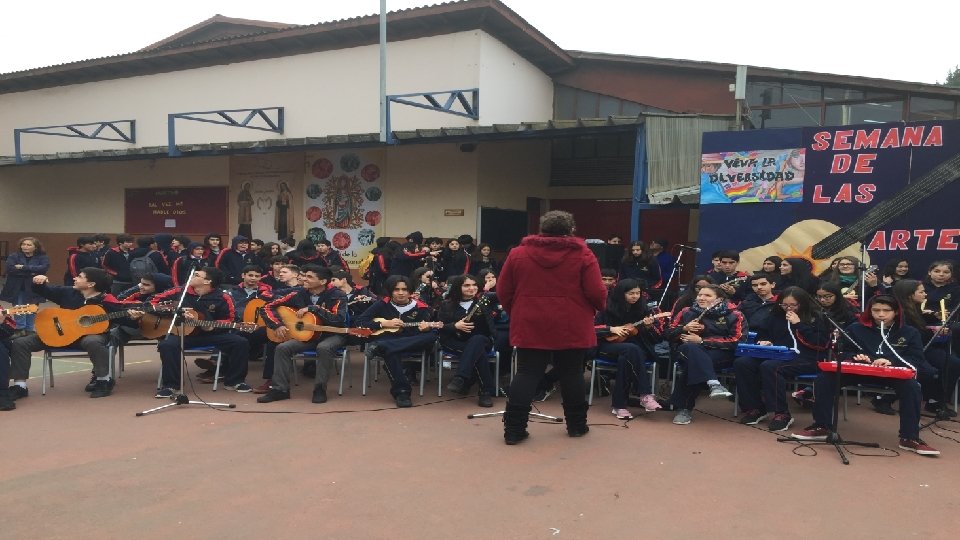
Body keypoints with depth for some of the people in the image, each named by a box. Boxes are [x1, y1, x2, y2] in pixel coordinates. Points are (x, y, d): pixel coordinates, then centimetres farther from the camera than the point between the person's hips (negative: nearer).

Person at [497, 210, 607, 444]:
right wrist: (598, 307, 14)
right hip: (572, 328, -1)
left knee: (527, 375, 5)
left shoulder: (518, 253, 3)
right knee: (571, 375, 12)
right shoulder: (583, 254, -4)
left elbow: (503, 291, 6)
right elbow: (596, 293, -7)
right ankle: (576, 425, 24)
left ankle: (513, 429, 5)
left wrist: (515, 313, 20)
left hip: (530, 327, 1)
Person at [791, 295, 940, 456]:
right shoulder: (856, 329, 15)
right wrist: (855, 357, -10)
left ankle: (910, 438, -22)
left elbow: (916, 358, -1)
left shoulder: (909, 332, 10)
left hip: (894, 373, -1)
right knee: (824, 378, -23)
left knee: (911, 386, -36)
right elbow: (843, 353, 15)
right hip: (859, 371, 1)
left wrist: (892, 362, -21)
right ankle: (821, 427, -11)